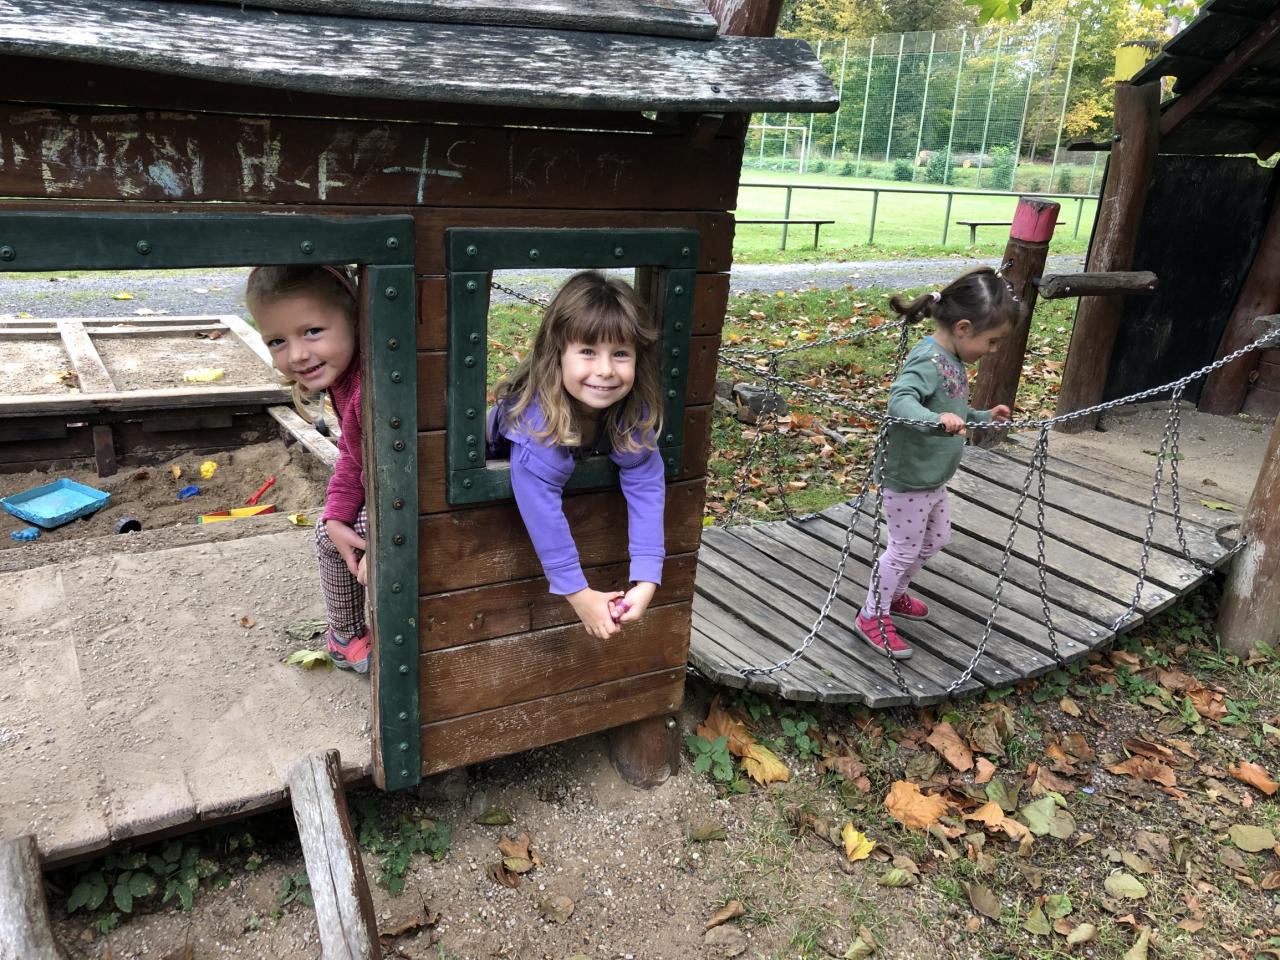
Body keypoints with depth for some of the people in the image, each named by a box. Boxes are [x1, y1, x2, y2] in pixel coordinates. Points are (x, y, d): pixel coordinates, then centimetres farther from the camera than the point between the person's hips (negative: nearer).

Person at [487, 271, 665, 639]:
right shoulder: (539, 415, -45)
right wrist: (578, 593, -43)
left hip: (585, 472, 4)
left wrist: (646, 580, -39)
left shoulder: (634, 407, -31)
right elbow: (541, 505, -46)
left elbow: (646, 485, -32)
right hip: (501, 473, -4)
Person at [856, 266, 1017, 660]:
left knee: (934, 540, 24)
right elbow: (900, 399, -44)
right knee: (904, 550, 4)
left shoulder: (952, 361, 5)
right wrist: (935, 420, -59)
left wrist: (983, 417, 11)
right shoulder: (928, 361, -26)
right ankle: (873, 616, 22)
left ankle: (895, 594, 44)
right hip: (907, 481, -10)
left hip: (934, 479, 10)